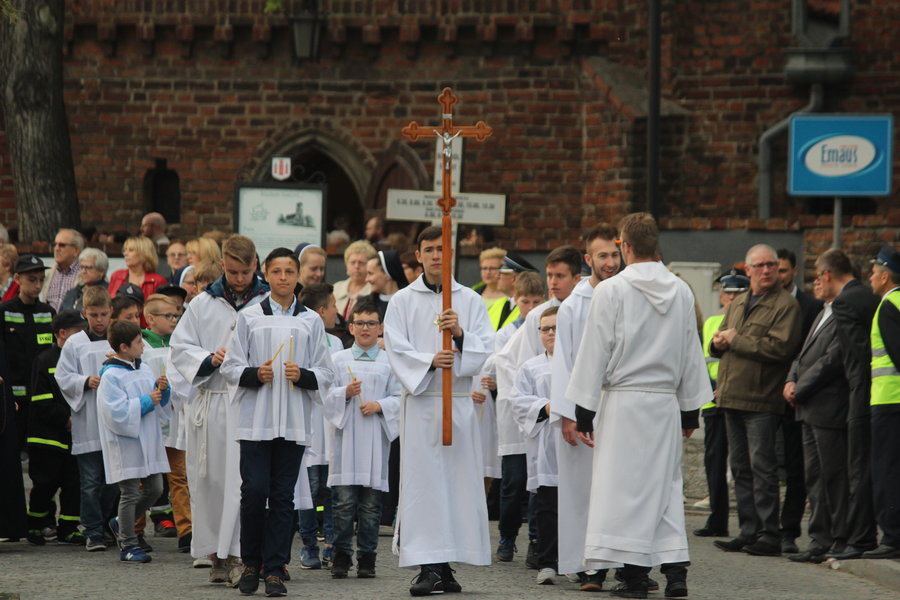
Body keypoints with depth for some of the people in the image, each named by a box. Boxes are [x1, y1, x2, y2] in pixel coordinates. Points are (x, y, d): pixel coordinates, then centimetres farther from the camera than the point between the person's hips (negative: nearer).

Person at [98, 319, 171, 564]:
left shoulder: (144, 369, 11)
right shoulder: (111, 376, -14)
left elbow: (159, 401, 18)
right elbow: (117, 411, -22)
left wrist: (161, 389, -3)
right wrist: (146, 402, -19)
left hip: (147, 442, 8)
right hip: (124, 443, -8)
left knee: (154, 488, 11)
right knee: (130, 493, -3)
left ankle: (121, 523, 31)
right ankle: (128, 546, 6)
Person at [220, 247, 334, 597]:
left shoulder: (311, 322, 9)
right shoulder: (249, 318, 6)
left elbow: (325, 373, 9)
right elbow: (230, 367, 5)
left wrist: (303, 375, -11)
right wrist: (254, 374, -14)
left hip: (294, 423, 1)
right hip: (256, 420, -1)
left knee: (283, 496, 1)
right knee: (254, 492, -6)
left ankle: (274, 569, 5)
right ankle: (251, 562, 10)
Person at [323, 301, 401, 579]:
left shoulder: (390, 362, 8)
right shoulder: (339, 360, 9)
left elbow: (399, 398, 5)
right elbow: (326, 397, 6)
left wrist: (380, 405, -11)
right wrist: (345, 392, -12)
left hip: (375, 439, 0)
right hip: (345, 438, 0)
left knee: (371, 504, 2)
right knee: (344, 502, -3)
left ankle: (367, 558, 8)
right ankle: (342, 557, 3)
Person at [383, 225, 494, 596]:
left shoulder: (470, 300, 10)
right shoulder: (402, 301, 7)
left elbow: (486, 347, 2)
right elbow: (396, 350, -2)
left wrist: (461, 334, -17)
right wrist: (430, 361, -18)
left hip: (459, 401, 2)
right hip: (419, 399, -2)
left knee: (458, 478, 1)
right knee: (422, 481, -6)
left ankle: (445, 566, 7)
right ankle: (428, 567, -8)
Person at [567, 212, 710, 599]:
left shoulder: (611, 291, -8)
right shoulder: (681, 292, 5)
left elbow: (595, 353, -6)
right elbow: (691, 354, 12)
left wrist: (583, 410, -2)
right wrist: (691, 409, 20)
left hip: (623, 402, -4)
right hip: (665, 402, 4)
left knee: (625, 484, 0)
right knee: (665, 484, 10)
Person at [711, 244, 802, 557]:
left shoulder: (786, 305, -7)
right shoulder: (737, 304, 19)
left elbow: (779, 347, -19)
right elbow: (717, 343, 24)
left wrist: (736, 340, -12)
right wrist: (719, 342, -1)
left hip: (761, 401, -8)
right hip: (732, 399, 8)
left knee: (762, 467, -9)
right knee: (740, 468, 10)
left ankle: (770, 535, -6)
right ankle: (749, 531, 15)